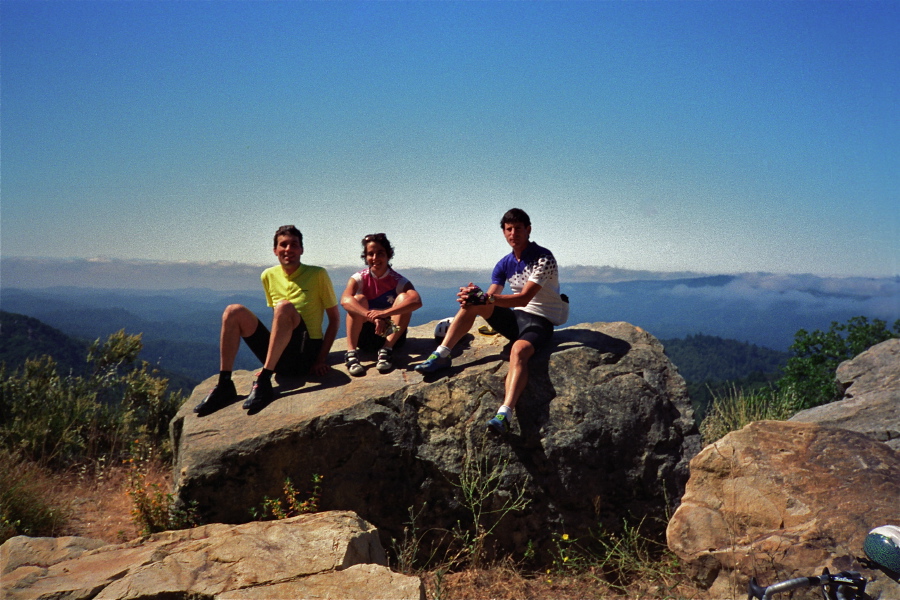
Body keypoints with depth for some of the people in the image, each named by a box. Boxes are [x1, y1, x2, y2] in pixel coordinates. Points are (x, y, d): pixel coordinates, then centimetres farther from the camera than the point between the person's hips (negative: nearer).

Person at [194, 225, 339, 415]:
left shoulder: (318, 275, 0)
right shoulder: (269, 276, 13)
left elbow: (334, 318, -1)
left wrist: (321, 359, -9)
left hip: (306, 351, -4)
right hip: (278, 355, 5)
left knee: (285, 307, -31)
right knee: (234, 312, -13)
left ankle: (264, 381, -31)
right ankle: (224, 385, -15)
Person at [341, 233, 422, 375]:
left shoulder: (398, 281, -9)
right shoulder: (359, 278, -6)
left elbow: (417, 301, -31)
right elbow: (345, 300, -29)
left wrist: (384, 313, -45)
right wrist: (373, 317, -44)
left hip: (392, 335, 0)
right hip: (364, 336, 0)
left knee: (403, 297, -21)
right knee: (359, 299, -23)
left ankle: (387, 349, -30)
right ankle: (351, 353, -33)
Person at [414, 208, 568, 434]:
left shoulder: (543, 259, -14)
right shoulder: (505, 264, 6)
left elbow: (524, 298, -26)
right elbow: (491, 297, -1)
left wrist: (485, 298, -37)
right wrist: (476, 296, -26)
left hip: (540, 321, -7)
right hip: (515, 317, 7)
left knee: (519, 351, -38)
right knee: (472, 302, -12)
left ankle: (504, 415, -55)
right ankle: (441, 355, -13)